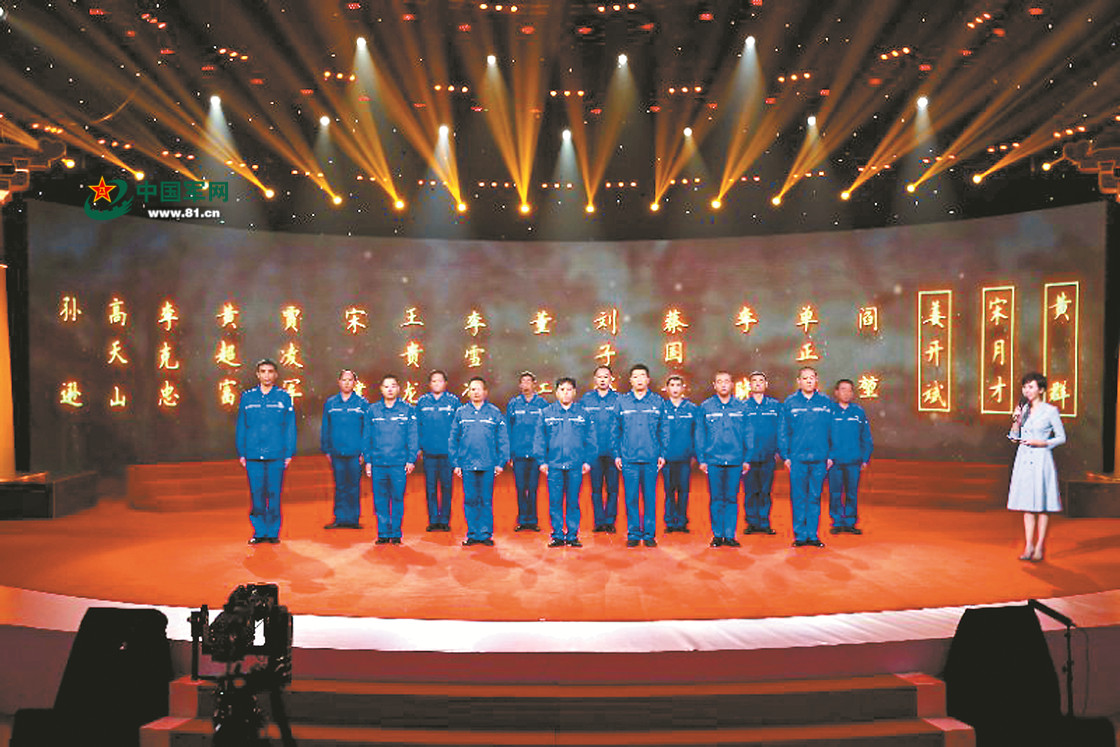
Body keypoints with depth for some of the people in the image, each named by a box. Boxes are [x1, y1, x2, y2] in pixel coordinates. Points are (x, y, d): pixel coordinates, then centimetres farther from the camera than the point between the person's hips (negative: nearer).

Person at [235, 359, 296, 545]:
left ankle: (273, 532, 12)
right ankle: (259, 531, 15)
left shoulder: (284, 397, 4)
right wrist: (241, 453, 6)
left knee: (274, 494, 2)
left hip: (276, 455, -1)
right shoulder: (247, 397, 8)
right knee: (256, 494, 4)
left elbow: (290, 428, 5)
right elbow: (241, 427, 11)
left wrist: (289, 453, 0)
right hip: (253, 455, 1)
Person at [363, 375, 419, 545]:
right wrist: (368, 460, 5)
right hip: (378, 462, 2)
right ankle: (383, 533, 14)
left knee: (397, 499, 2)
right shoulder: (373, 410, 8)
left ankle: (396, 533, 12)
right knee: (380, 500, 5)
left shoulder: (407, 410, 3)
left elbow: (413, 437, 2)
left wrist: (411, 460, -5)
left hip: (399, 463, -2)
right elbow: (367, 437, 10)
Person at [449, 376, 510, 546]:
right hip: (467, 464, 1)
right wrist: (455, 463, 1)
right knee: (470, 500, 6)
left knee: (486, 501, 3)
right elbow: (453, 440, 7)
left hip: (488, 465, -1)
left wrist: (500, 462, -3)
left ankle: (486, 534, 11)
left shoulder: (494, 413, 3)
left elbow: (503, 440, 3)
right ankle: (472, 534, 15)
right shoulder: (460, 413, 7)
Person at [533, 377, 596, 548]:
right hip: (553, 465, 0)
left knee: (573, 502, 4)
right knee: (555, 502, 1)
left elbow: (590, 439, 9)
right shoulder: (546, 413, 7)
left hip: (576, 465, 0)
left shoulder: (583, 414, 8)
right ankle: (557, 535, 10)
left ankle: (572, 535, 12)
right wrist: (541, 461, -1)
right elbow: (539, 439, 6)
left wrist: (587, 460, 1)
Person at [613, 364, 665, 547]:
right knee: (631, 498, 2)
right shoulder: (622, 401, 6)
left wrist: (662, 454, 2)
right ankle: (633, 534, 12)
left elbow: (663, 431, 9)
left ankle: (649, 534, 12)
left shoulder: (658, 402, 7)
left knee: (650, 497, 3)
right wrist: (616, 454, 2)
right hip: (628, 458, 0)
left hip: (651, 458, 0)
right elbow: (616, 430, 8)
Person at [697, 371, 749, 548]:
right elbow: (700, 435, 5)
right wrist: (701, 459, 0)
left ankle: (729, 535, 11)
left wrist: (747, 459, 5)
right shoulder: (705, 407, 3)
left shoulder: (740, 408, 7)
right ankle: (717, 535, 11)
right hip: (713, 460, -1)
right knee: (716, 499, 3)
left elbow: (746, 435, 10)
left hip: (735, 460, 1)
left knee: (732, 499, 5)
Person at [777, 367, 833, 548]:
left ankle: (813, 534, 14)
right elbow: (782, 432, 3)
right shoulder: (789, 403, 4)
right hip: (797, 458, -1)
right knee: (798, 498, 2)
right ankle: (800, 535, 10)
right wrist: (785, 456, -3)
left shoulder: (826, 402, 7)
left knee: (815, 497, 7)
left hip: (820, 458, 1)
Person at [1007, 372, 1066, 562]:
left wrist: (1042, 443, -14)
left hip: (1041, 460, -5)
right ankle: (1029, 545, 12)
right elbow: (1014, 437, 10)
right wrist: (1016, 418, -4)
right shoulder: (1023, 409, 9)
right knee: (1027, 504, 7)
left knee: (1042, 504, 1)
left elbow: (1061, 437, 0)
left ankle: (1040, 547, 9)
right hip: (1024, 460, 5)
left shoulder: (1050, 411, -4)